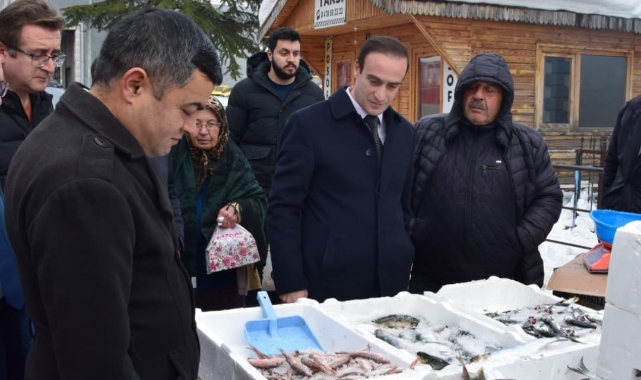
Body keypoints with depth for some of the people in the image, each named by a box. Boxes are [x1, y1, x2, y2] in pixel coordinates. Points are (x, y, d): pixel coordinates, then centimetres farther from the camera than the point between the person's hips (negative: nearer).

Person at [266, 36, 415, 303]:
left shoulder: (404, 132, 8)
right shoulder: (308, 124, -8)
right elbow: (282, 208, -10)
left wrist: (402, 265, 12)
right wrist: (291, 284, -12)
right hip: (328, 286, -4)